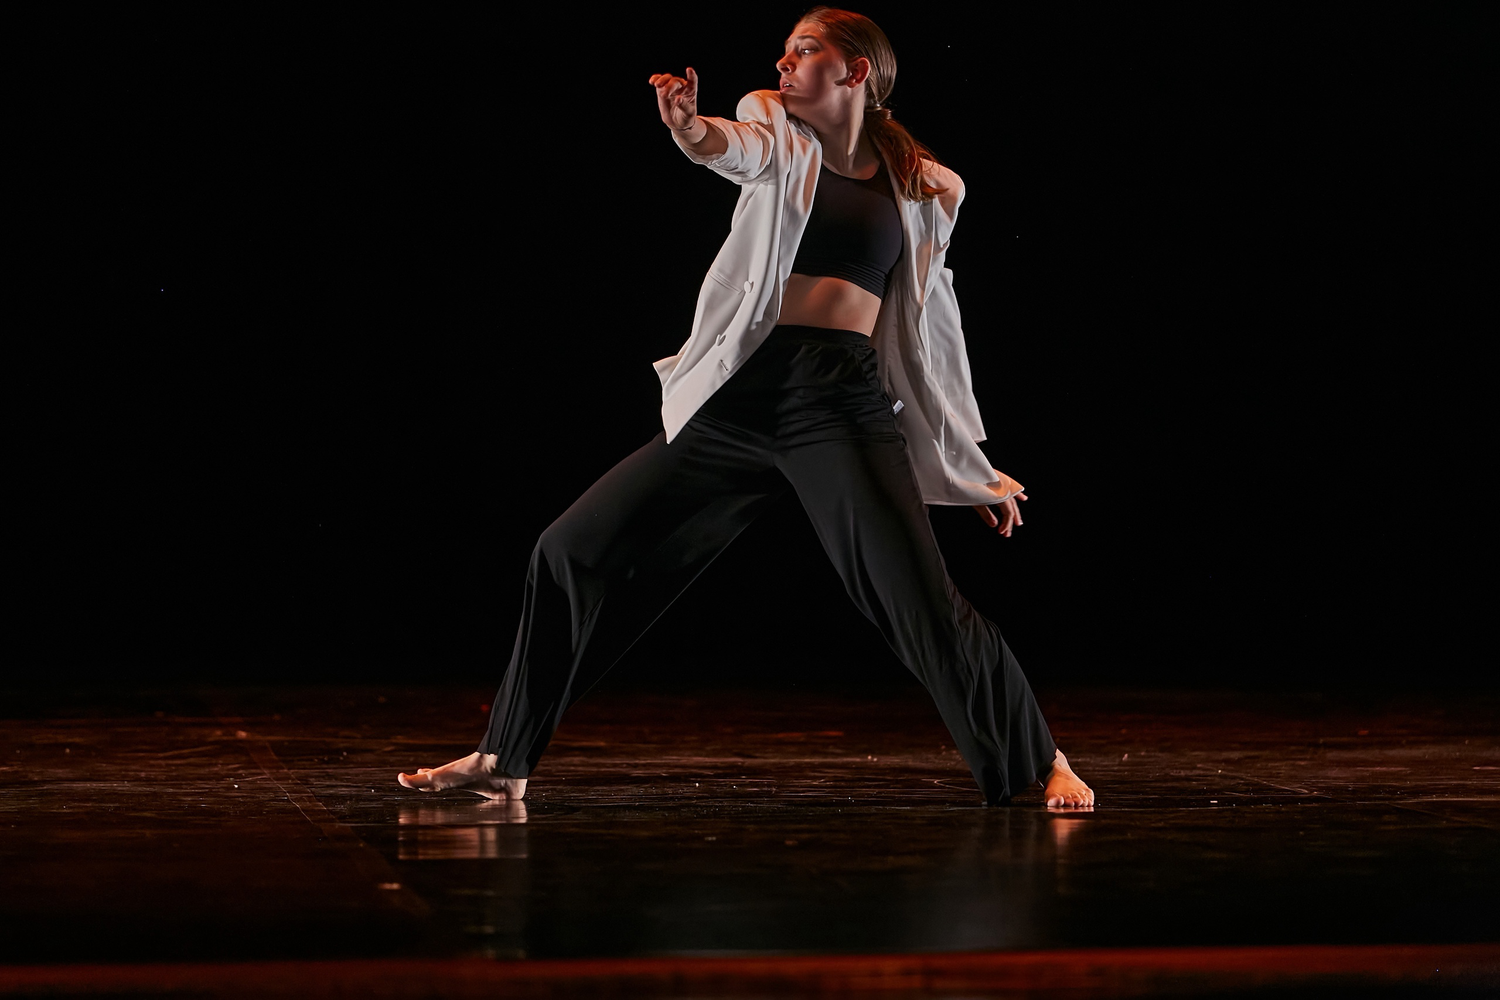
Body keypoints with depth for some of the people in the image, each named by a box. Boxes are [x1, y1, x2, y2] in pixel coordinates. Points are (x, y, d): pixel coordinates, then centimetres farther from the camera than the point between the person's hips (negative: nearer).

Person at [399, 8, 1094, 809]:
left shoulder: (923, 192, 10)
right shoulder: (777, 132, 11)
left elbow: (931, 336, 17)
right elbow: (738, 147, -14)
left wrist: (976, 471, 18)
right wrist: (693, 129, -39)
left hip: (843, 405, -2)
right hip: (740, 398, 2)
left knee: (918, 597, -16)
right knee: (573, 552, 0)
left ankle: (1042, 764, 3)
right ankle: (504, 760, 14)